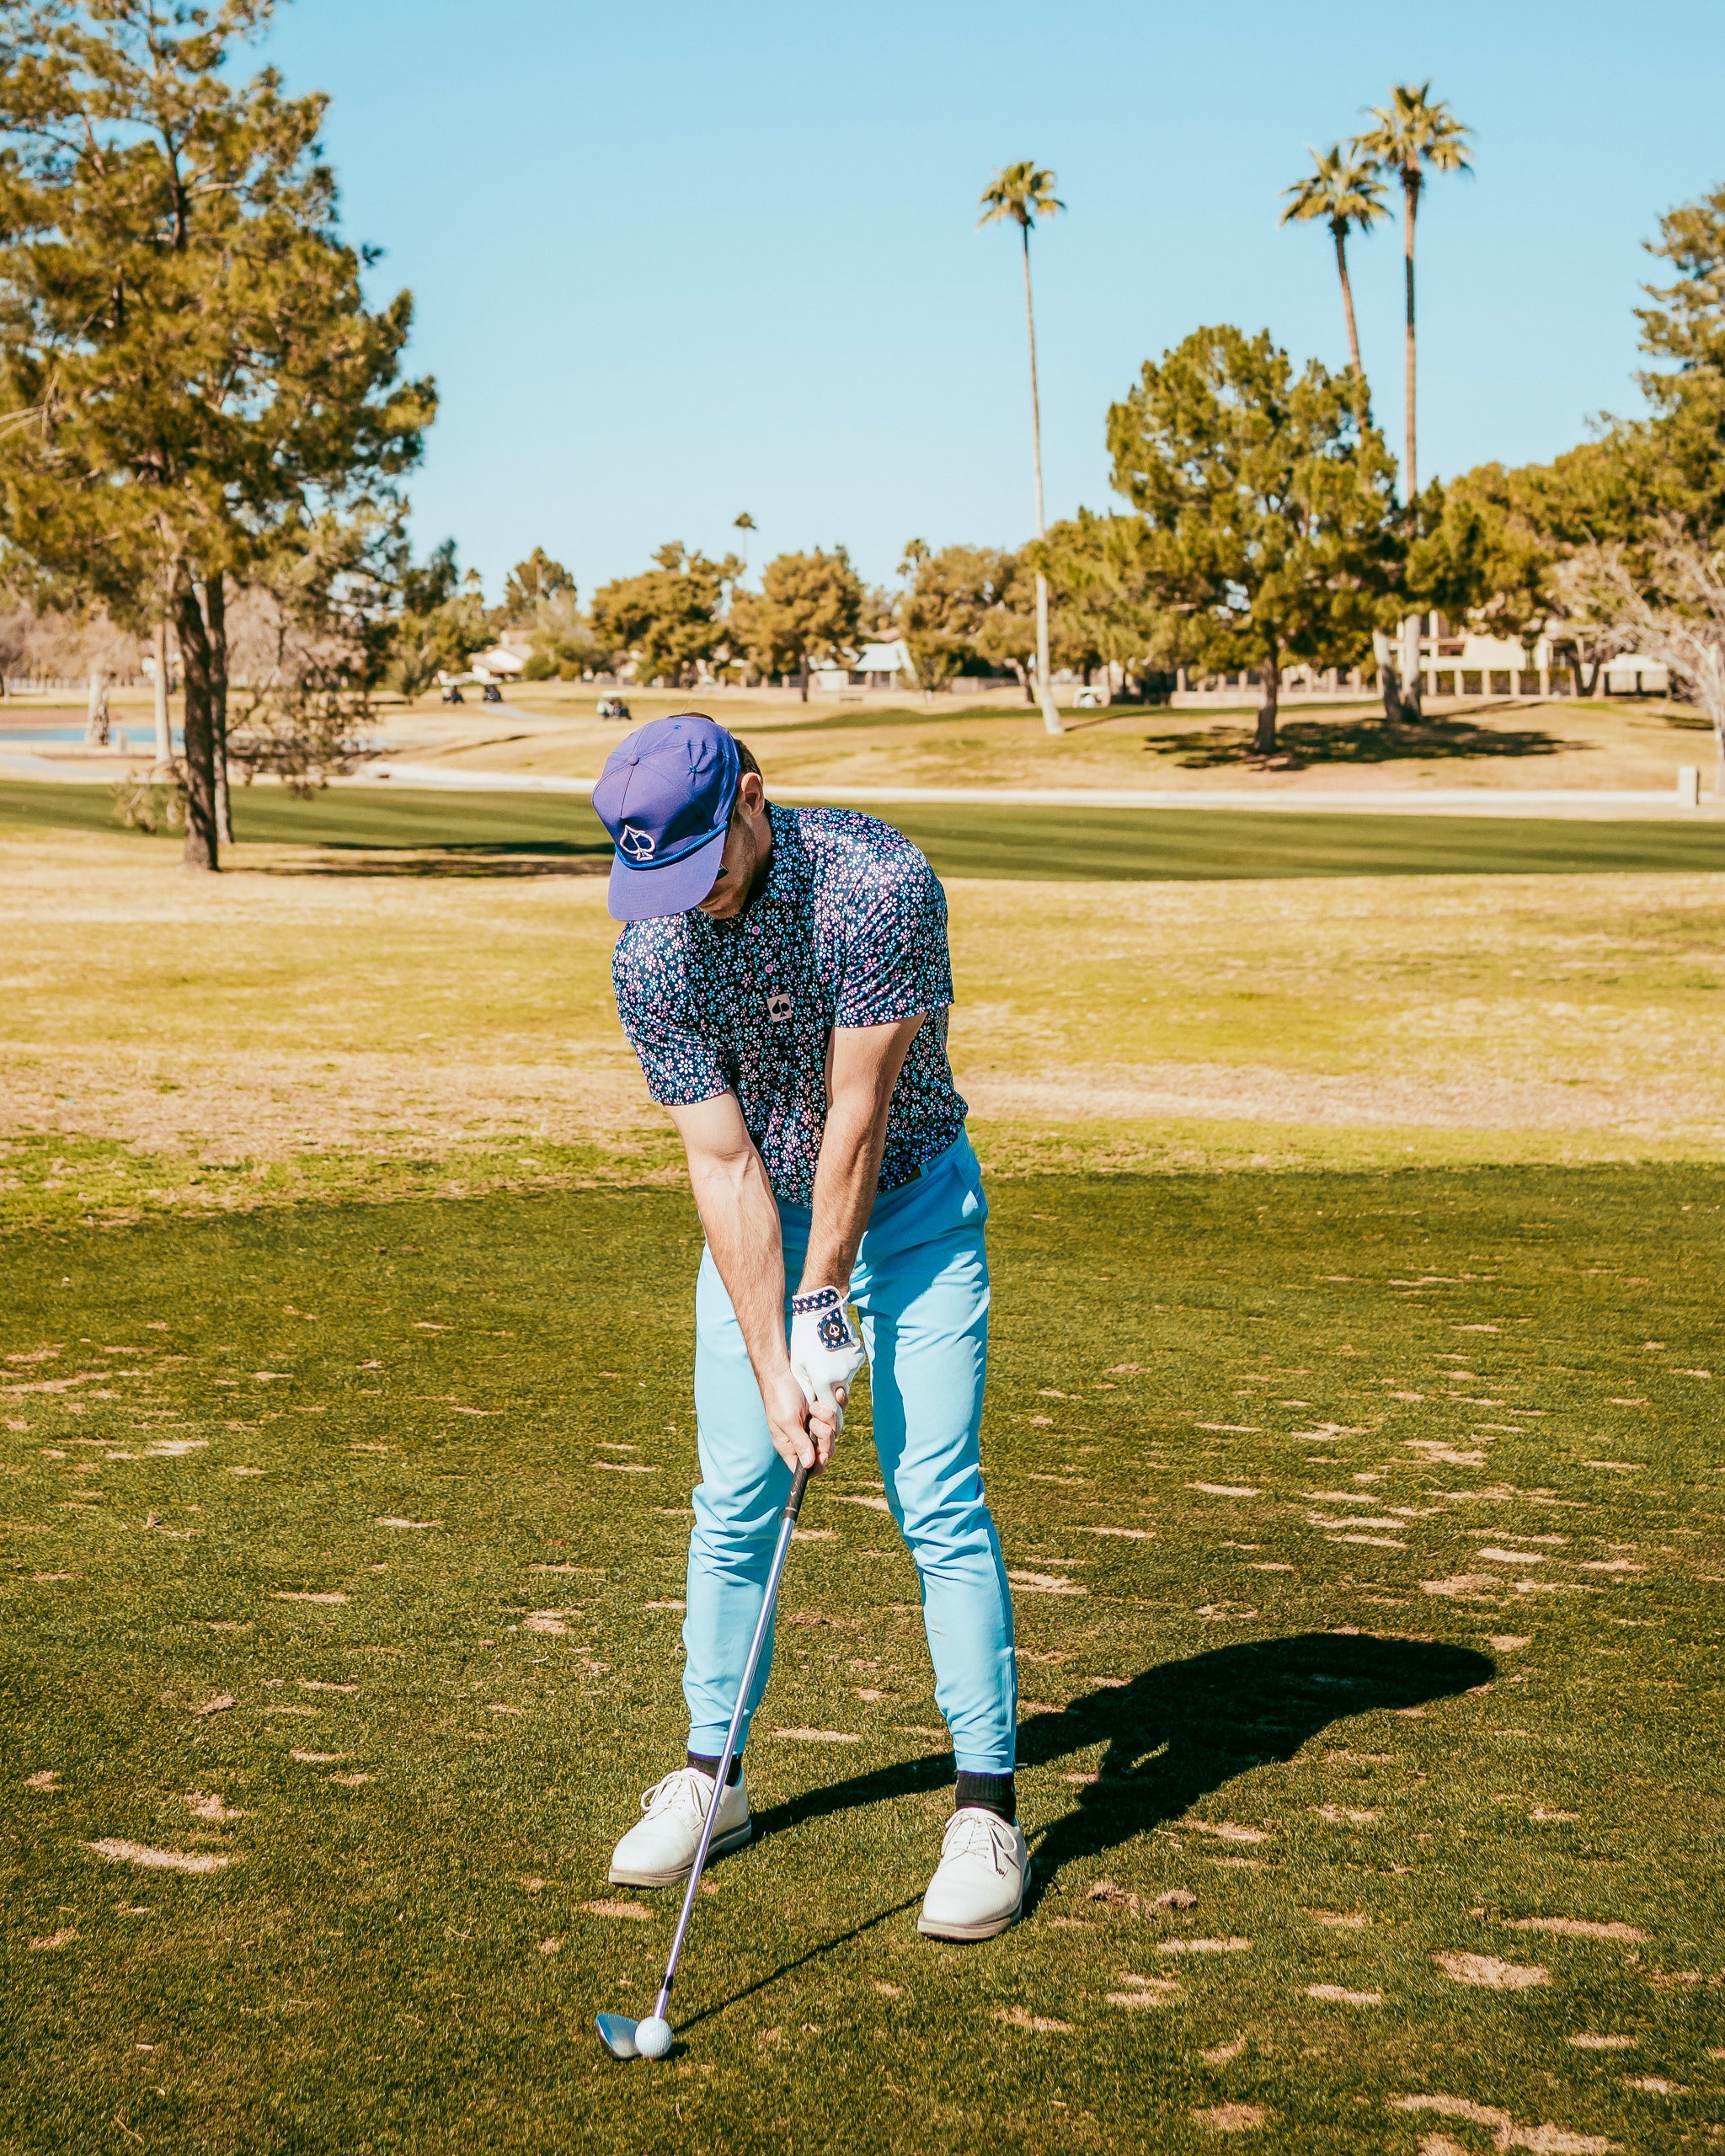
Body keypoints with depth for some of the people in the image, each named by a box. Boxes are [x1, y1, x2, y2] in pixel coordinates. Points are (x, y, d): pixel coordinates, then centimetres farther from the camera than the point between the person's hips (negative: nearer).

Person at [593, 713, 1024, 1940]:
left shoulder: (880, 881, -28)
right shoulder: (651, 959, -18)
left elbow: (858, 1108, -23)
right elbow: (724, 1163, -17)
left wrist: (826, 1304, -17)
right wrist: (774, 1370, -20)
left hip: (907, 1203, -3)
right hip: (759, 1215, 3)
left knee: (937, 1498, -10)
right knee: (734, 1496, 2)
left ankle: (988, 1806, -4)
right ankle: (712, 1774, 18)